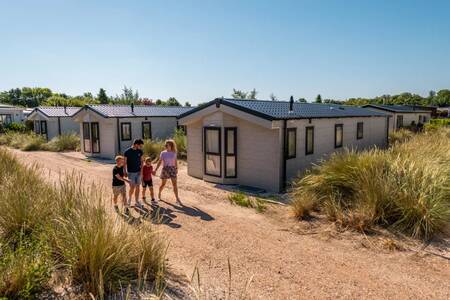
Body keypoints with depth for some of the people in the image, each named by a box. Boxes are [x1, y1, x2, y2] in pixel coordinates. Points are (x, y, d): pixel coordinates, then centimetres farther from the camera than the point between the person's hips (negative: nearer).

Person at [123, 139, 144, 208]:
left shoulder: (140, 151, 1)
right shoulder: (127, 152, -11)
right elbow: (125, 163, -4)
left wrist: (141, 170, -3)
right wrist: (125, 172, -4)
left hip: (138, 172, 4)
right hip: (131, 172, -4)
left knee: (137, 187, 5)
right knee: (132, 187, -2)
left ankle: (137, 202, 16)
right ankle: (129, 198, 26)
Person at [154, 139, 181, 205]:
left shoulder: (174, 153, 3)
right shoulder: (163, 153, 0)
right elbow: (159, 162, -1)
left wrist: (176, 169, 20)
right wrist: (155, 170, -6)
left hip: (172, 169, 1)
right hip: (165, 169, 0)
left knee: (175, 184, -6)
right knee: (163, 184, 11)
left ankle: (177, 199, -4)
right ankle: (159, 193, 40)